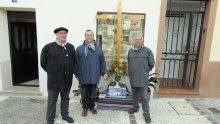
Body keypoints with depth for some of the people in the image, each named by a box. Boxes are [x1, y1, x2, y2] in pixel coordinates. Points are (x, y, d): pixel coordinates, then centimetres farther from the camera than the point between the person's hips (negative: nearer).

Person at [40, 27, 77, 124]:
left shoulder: (71, 47, 2)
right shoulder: (48, 47, -7)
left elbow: (74, 62, 9)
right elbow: (43, 63, 1)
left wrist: (74, 72, 2)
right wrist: (51, 72, 5)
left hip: (67, 79, 3)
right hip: (54, 79, -3)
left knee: (65, 99, 19)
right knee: (51, 101, 11)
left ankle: (65, 115, 39)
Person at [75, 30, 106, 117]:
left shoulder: (98, 49, 4)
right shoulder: (79, 49, -1)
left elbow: (102, 62, 6)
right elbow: (76, 62, 1)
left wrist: (102, 73, 3)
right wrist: (77, 74, 1)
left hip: (94, 77, 1)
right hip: (83, 77, -1)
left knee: (92, 94, 15)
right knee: (84, 94, 12)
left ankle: (92, 106, 36)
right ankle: (85, 108, 32)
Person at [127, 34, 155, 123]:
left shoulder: (147, 51, -8)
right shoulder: (130, 51, 5)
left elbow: (151, 64, -1)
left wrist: (145, 71, 9)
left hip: (143, 78, -4)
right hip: (133, 78, 4)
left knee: (144, 97, 4)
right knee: (134, 95, 20)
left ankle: (146, 114, 18)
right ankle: (136, 108, 39)